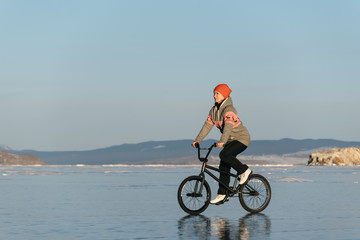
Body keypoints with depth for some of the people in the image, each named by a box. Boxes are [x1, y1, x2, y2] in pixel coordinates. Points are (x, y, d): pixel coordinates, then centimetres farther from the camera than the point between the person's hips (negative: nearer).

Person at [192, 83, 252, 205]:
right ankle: (221, 195, 5)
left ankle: (245, 171, -12)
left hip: (241, 138, -8)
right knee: (223, 167, 2)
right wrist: (197, 141, -3)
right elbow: (207, 126, 4)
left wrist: (222, 141, -48)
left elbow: (228, 126, -35)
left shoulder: (229, 109, -21)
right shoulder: (214, 110, 4)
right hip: (230, 140, 8)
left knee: (224, 155, -30)